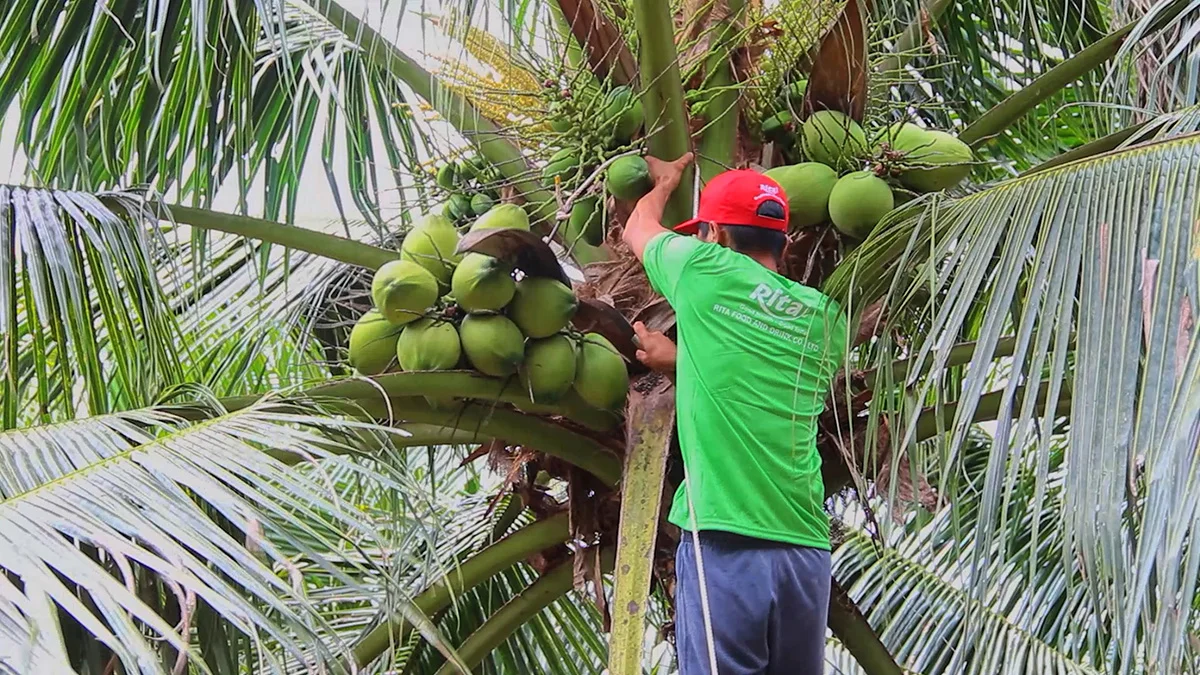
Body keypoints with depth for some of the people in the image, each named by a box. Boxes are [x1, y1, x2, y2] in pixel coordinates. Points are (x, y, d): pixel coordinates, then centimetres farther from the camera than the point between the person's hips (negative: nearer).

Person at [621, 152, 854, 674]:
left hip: (725, 543, -5)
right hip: (807, 549, 5)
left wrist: (666, 181, 40)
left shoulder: (707, 270, 1)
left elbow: (638, 230, 22)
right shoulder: (826, 318, 12)